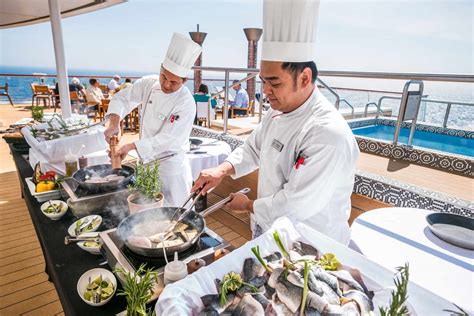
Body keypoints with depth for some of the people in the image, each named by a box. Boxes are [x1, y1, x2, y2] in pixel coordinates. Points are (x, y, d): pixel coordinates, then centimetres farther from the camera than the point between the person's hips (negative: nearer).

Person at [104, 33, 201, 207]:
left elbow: (167, 139, -25)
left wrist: (131, 146, -31)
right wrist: (114, 123, -22)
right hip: (147, 159, 6)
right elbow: (122, 97, -3)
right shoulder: (149, 83, -7)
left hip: (170, 164, -5)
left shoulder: (186, 104, -24)